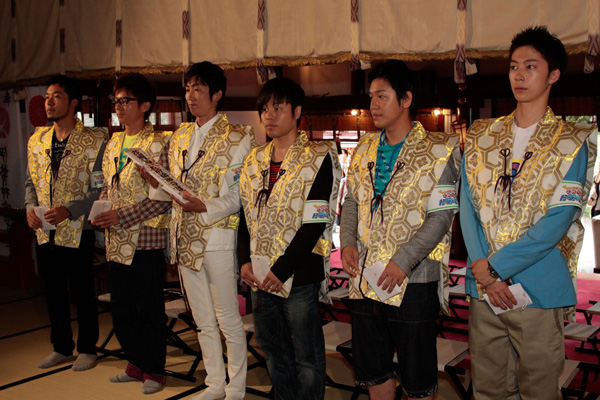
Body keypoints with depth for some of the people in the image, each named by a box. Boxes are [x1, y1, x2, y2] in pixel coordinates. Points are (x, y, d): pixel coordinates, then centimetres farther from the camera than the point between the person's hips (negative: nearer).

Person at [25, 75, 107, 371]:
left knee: (82, 293, 4)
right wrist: (31, 207, -2)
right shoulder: (36, 140, 10)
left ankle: (87, 349, 22)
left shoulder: (94, 140, -8)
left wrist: (69, 209, -21)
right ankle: (62, 347, 30)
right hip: (45, 231, 5)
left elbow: (100, 189, -11)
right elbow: (31, 182, 17)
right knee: (53, 292, 14)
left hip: (77, 231, -5)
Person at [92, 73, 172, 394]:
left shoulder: (158, 143, -10)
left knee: (149, 308, 3)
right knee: (121, 307, 14)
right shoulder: (114, 142, 13)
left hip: (146, 238, -7)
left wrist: (121, 216, -19)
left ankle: (154, 370, 18)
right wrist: (100, 212, 1)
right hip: (117, 241, 7)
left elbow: (164, 197, -15)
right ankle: (136, 363, 30)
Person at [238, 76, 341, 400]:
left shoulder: (318, 158, -8)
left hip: (299, 274, -6)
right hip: (259, 275, 6)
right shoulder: (254, 160, 12)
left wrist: (281, 270, -16)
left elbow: (315, 223, -14)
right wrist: (245, 261, -1)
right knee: (273, 349, 18)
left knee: (307, 355, 6)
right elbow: (246, 216, 13)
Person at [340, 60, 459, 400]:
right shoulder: (364, 151, 11)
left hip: (413, 281, -5)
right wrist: (348, 243, -1)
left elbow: (441, 216, -12)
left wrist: (402, 262, -18)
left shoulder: (437, 151, -6)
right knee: (373, 369, 16)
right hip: (364, 277, 5)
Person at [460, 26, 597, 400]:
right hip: (483, 288, 3)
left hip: (538, 289, -3)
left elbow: (559, 221, -10)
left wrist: (495, 265, -14)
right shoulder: (482, 136, 10)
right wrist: (485, 275, -9)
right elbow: (468, 207, 3)